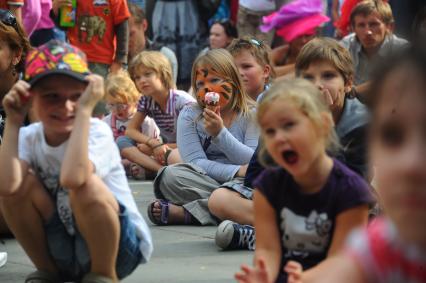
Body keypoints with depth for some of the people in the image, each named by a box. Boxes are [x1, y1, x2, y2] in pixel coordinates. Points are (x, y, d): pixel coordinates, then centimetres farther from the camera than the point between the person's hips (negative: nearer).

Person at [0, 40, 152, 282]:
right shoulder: (29, 137, -7)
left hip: (121, 246, -4)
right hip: (62, 249, 4)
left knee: (86, 185, -33)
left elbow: (72, 178, -43)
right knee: (21, 182, -18)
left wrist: (84, 109, -36)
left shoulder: (97, 132, -19)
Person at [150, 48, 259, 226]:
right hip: (202, 183, 0)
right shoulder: (189, 116, 7)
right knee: (171, 175, -27)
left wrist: (220, 133, -18)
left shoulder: (252, 114, 4)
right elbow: (196, 162, -7)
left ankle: (183, 212, -30)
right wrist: (237, 171, -21)